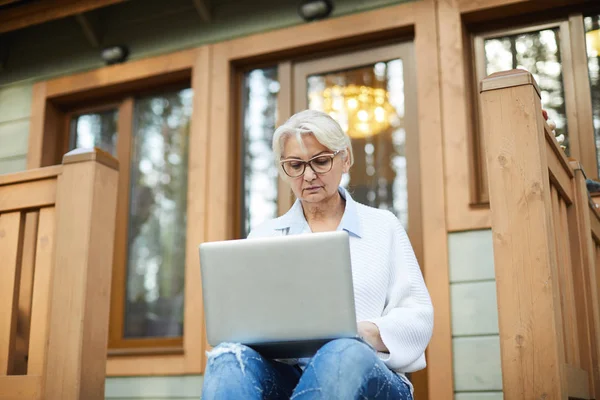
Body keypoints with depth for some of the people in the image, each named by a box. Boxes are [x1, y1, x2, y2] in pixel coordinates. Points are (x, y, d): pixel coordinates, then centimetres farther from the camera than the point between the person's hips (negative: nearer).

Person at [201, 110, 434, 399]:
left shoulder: (382, 226, 16)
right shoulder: (263, 236, 20)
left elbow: (418, 318, 9)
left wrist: (367, 333, -13)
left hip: (367, 375, -1)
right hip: (284, 370, 2)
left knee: (344, 356, -39)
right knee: (230, 357, -34)